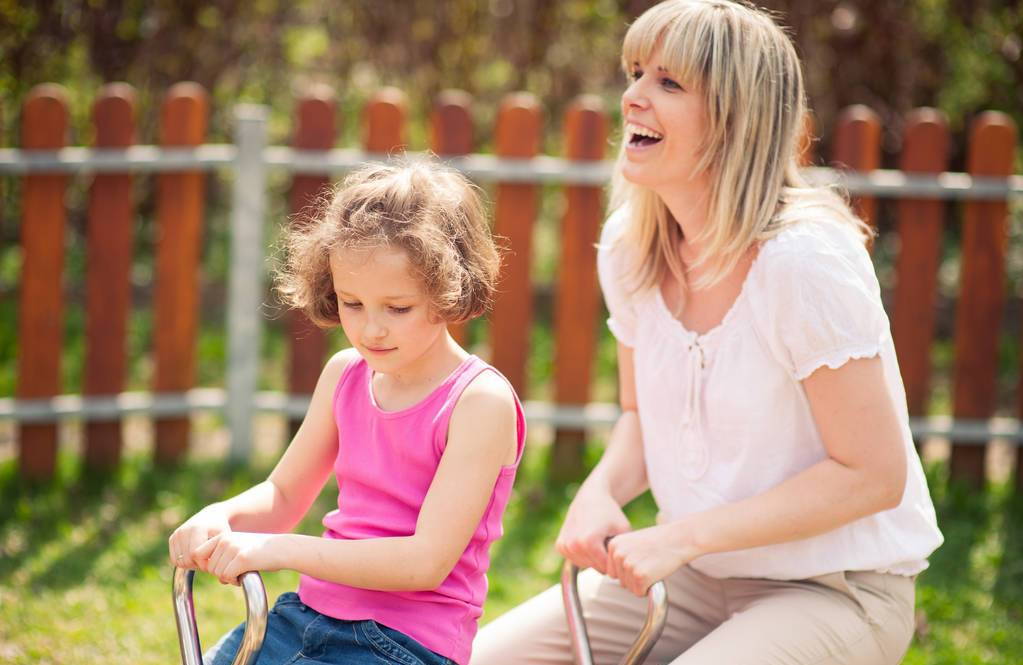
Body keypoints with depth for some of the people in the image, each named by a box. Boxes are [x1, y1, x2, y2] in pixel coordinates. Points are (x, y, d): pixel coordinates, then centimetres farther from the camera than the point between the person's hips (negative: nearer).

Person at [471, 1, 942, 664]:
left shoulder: (805, 260, -22)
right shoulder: (629, 246, -1)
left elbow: (873, 475, -20)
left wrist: (682, 536, -21)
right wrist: (601, 492, -9)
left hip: (838, 590, -7)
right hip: (700, 575, 7)